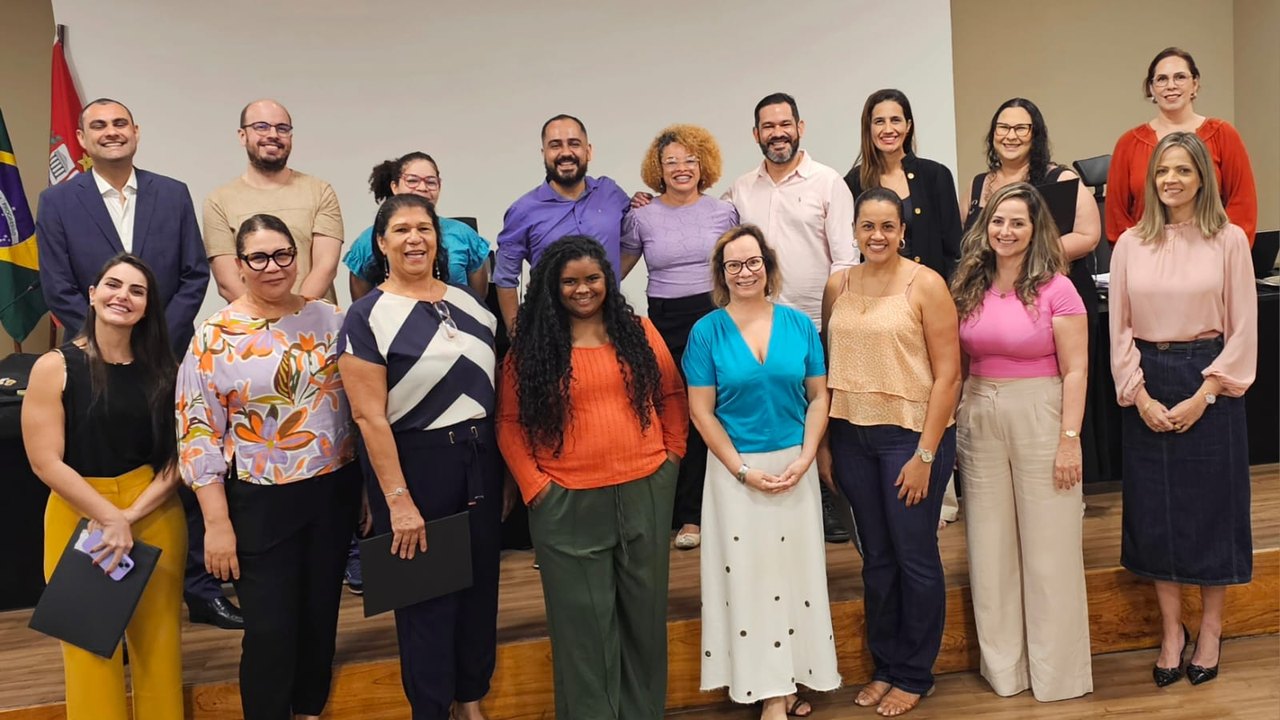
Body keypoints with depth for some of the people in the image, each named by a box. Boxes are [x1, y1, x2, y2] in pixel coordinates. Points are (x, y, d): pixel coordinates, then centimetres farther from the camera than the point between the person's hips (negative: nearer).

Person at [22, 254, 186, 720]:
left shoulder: (161, 369, 1)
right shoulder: (55, 367, -7)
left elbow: (178, 457, -2)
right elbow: (46, 461, -11)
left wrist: (130, 515, -14)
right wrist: (108, 517, -15)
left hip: (155, 516, 2)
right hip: (79, 516, -2)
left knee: (158, 638, 11)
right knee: (89, 642, 8)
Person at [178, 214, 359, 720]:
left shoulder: (330, 320, 1)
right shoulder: (214, 337, -8)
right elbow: (198, 432, -8)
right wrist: (217, 523, -11)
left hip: (332, 491, 3)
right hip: (259, 502, -3)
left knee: (320, 614, 16)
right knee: (270, 629, 2)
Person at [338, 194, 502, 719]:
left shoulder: (467, 303, 7)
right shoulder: (368, 315, -9)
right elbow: (369, 415, -14)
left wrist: (505, 466, 9)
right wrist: (398, 498, -18)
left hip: (480, 459, 5)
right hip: (413, 462, -5)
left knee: (480, 582, 14)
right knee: (426, 592, 7)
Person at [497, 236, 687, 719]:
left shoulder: (638, 331, 5)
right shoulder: (531, 347, -2)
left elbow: (672, 394, 13)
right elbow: (510, 424, -1)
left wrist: (673, 452, 6)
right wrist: (535, 487, -8)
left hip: (646, 493, 3)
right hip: (568, 504, -2)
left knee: (644, 612, 15)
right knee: (583, 624, 7)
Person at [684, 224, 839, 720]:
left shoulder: (799, 325, 0)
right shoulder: (707, 332, -5)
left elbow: (818, 397, 3)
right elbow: (701, 411, -6)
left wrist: (805, 458, -9)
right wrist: (743, 470, -12)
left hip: (796, 466, 2)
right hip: (736, 468, -2)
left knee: (795, 570, 9)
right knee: (749, 575, 5)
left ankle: (791, 677, 23)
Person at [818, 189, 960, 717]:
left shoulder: (925, 285, -7)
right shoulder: (838, 286, 6)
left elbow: (947, 374, -9)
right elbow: (828, 367, 9)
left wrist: (925, 454, -13)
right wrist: (822, 442, 4)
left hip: (912, 433, -4)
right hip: (851, 435, 4)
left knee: (915, 556, 6)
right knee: (876, 557, 14)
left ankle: (914, 675, 24)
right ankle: (883, 666, 29)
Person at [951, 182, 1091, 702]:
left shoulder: (1056, 289, -7)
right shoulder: (969, 288, 6)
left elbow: (1074, 371, -8)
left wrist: (1070, 439, -13)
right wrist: (957, 421, 6)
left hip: (1039, 417, -4)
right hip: (978, 420, 5)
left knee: (1048, 547, 5)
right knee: (990, 548, 11)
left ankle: (1055, 671, 21)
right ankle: (1003, 664, 27)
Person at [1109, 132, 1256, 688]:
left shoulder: (1230, 240, -2)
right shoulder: (1130, 244, 3)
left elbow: (1243, 329, -4)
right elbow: (1119, 329, 2)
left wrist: (1202, 396, -12)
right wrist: (1140, 396, -8)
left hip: (1210, 383, -2)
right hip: (1147, 390, 2)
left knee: (1212, 506, 6)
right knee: (1156, 510, 7)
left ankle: (1210, 630, 24)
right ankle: (1171, 631, 21)